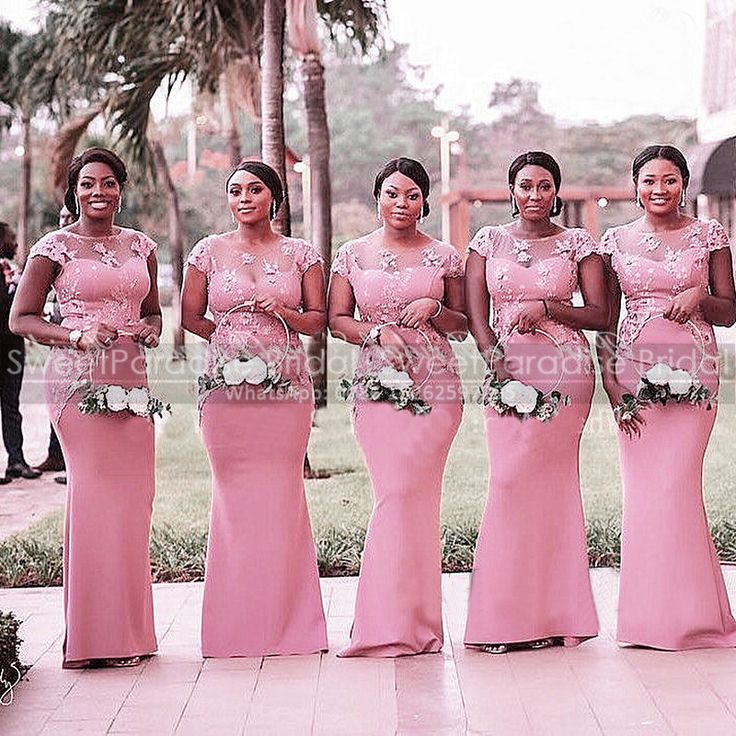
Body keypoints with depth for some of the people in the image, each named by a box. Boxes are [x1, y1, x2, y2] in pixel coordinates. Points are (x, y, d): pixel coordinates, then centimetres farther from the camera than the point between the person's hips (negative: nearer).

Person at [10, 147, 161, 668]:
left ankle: (127, 629, 10)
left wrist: (151, 330, 2)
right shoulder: (55, 247, 2)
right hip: (78, 379, -5)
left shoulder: (140, 246, 15)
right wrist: (77, 336, -13)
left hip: (130, 380, 5)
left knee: (133, 497, 1)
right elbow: (22, 319, 1)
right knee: (95, 491, -9)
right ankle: (96, 636, -2)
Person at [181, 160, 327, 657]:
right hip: (227, 387, 0)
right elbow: (191, 316, 14)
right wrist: (232, 338, 3)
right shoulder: (209, 252, 9)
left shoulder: (300, 254, 9)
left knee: (282, 494, -1)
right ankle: (238, 623, 6)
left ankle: (285, 621, 7)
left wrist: (284, 313, -9)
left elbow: (319, 319, 9)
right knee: (234, 495, -1)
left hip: (287, 387, 0)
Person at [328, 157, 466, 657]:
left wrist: (435, 309, -6)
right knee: (398, 494, -6)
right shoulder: (354, 254, 11)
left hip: (435, 385, 0)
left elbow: (464, 326, 13)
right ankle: (406, 623, 4)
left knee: (407, 493, -9)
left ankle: (397, 622, 0)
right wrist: (376, 332, -8)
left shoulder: (444, 256, 10)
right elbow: (337, 319, 9)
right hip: (378, 383, 1)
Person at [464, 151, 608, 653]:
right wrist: (497, 363, -9)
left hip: (565, 369, -2)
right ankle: (516, 616, 4)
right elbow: (476, 314, 5)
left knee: (536, 479, -6)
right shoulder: (489, 241, 11)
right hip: (507, 368, 2)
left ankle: (545, 615, 5)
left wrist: (546, 308, -9)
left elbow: (600, 314, 4)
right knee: (511, 480, -4)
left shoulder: (577, 243, 7)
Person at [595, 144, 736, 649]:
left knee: (676, 485, -8)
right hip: (635, 370, 2)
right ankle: (648, 616, 9)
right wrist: (609, 379, -2)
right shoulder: (617, 241, 9)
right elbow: (605, 318, 9)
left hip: (692, 368, -2)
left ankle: (687, 614, 5)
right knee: (641, 488, 0)